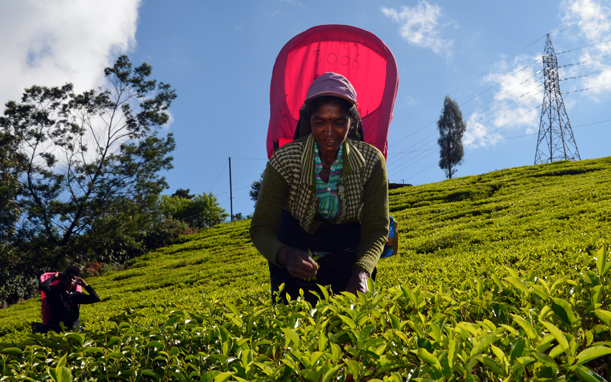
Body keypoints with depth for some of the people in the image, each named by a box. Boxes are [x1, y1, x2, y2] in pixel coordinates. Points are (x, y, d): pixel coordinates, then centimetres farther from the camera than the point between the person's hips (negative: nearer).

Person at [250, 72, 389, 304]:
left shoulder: (371, 161, -17)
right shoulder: (285, 160, -20)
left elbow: (376, 228, -15)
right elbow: (261, 227, -21)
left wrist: (362, 272, -35)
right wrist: (286, 255, -44)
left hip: (348, 259, 1)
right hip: (296, 255, -1)